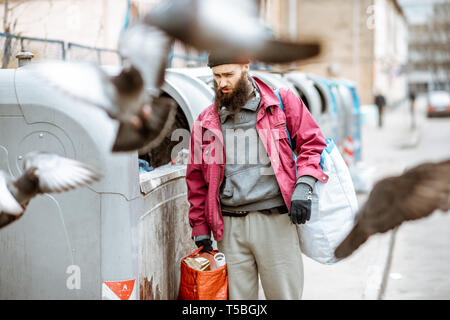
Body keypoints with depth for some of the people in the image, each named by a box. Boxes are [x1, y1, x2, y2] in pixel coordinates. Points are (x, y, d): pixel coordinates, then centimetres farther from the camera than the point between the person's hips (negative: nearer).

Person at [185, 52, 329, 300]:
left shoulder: (282, 102, 6)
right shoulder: (206, 122, 11)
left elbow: (312, 143, 6)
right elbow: (196, 176, 15)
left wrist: (303, 186, -10)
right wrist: (199, 227, 9)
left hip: (275, 221, -2)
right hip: (229, 227, 2)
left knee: (285, 294, 3)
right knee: (237, 296, 6)